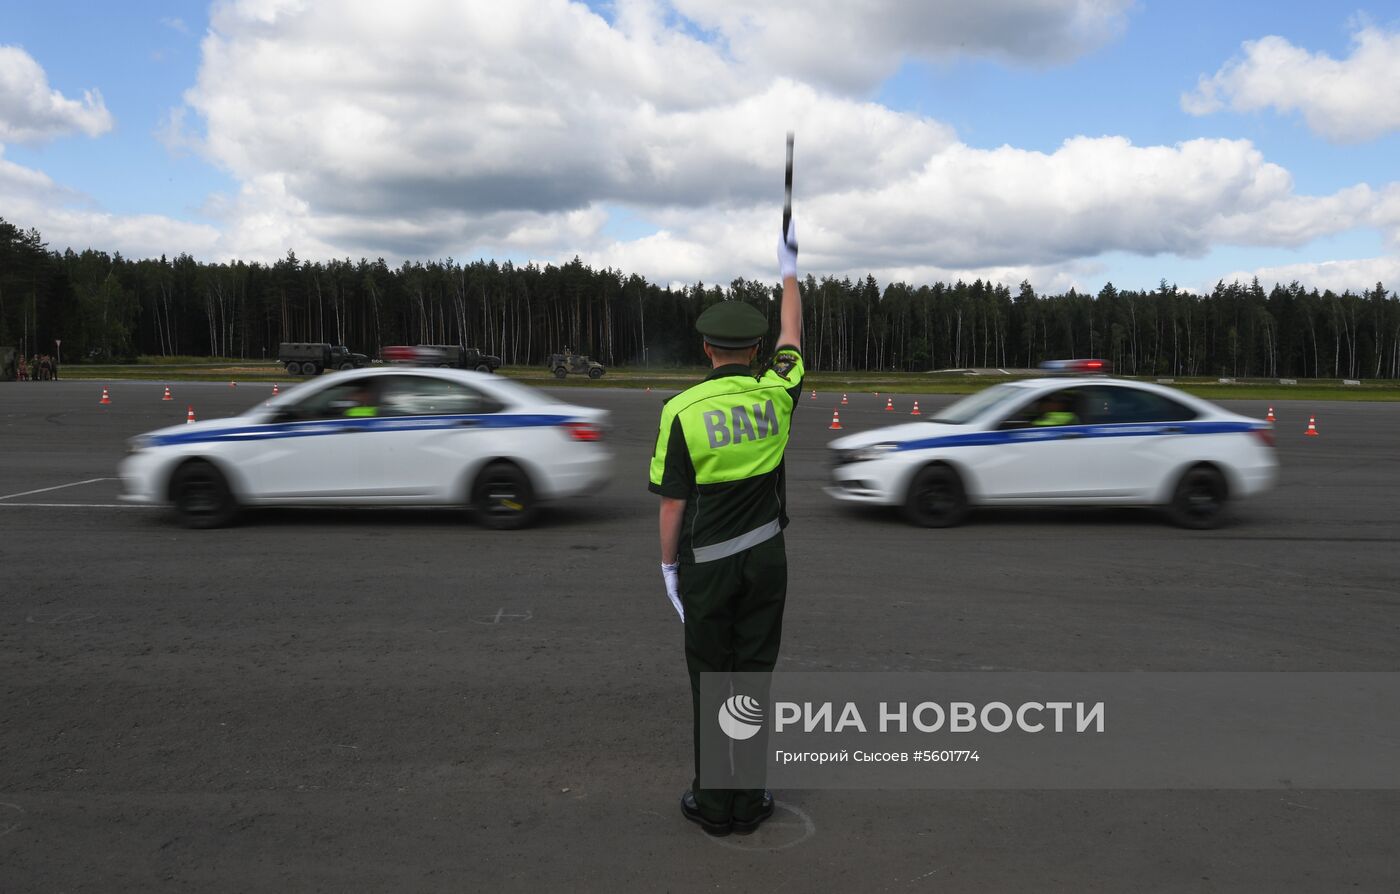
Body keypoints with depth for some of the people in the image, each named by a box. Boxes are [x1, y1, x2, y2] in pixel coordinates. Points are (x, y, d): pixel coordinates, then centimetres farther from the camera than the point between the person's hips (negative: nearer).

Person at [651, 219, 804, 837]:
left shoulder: (682, 409, -12)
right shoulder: (775, 396, -4)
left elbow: (673, 502, -8)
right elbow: (792, 337, 17)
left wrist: (669, 566, 5)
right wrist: (788, 270, 30)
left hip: (707, 562, -2)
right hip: (766, 555, 3)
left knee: (711, 682, 7)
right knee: (755, 676, 10)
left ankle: (714, 804, 17)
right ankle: (750, 802, 19)